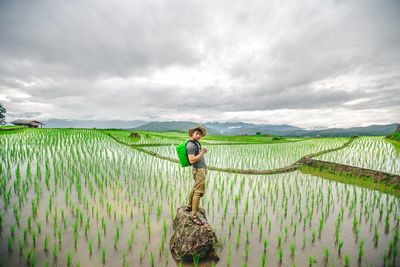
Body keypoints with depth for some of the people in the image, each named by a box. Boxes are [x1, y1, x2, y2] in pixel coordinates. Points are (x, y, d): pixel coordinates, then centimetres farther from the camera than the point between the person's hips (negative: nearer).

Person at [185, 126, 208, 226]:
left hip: (202, 168, 11)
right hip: (199, 170, -11)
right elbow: (191, 160, -26)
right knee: (199, 192, -8)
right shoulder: (190, 145, -19)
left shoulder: (196, 143, 12)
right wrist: (202, 152, -20)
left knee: (195, 188, 22)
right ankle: (194, 215, 1)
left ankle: (189, 206, 38)